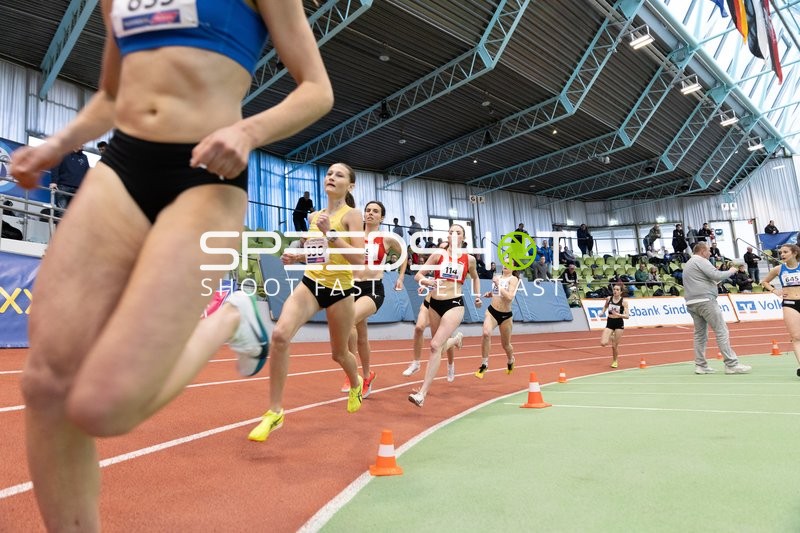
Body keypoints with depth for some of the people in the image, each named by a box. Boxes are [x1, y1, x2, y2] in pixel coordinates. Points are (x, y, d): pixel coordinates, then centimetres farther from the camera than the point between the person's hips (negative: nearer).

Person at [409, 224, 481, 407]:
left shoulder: (469, 259, 4)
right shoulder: (438, 255, 3)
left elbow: (475, 277, 25)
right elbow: (418, 275, 1)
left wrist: (477, 296, 15)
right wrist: (427, 281, -19)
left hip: (454, 304, -3)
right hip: (435, 303, 3)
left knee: (435, 346, -19)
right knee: (440, 345, 18)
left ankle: (422, 393, -17)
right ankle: (456, 339, 56)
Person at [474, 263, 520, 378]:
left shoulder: (513, 279, -10)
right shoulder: (497, 277, 6)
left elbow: (509, 297, -24)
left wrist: (498, 285, -25)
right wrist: (490, 294, 5)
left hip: (506, 315, -3)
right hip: (491, 311, 3)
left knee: (505, 344, 13)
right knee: (486, 333, -26)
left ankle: (510, 361, 48)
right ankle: (484, 365, -12)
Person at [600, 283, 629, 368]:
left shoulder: (623, 302, -11)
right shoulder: (608, 298, -2)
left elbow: (627, 316, -14)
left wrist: (618, 314, -29)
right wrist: (602, 312, 2)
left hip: (619, 324, -3)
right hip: (609, 323, 3)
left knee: (615, 345, 2)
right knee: (603, 343, -11)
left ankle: (615, 361, 28)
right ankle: (611, 338, 25)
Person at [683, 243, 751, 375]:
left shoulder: (688, 264, 24)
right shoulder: (700, 261, -4)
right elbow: (716, 275, -12)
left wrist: (714, 282, 18)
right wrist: (731, 271, 5)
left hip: (691, 303, 9)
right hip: (705, 300, -9)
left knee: (700, 334, 9)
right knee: (721, 331, -6)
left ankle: (700, 365, 8)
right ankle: (731, 364, -6)